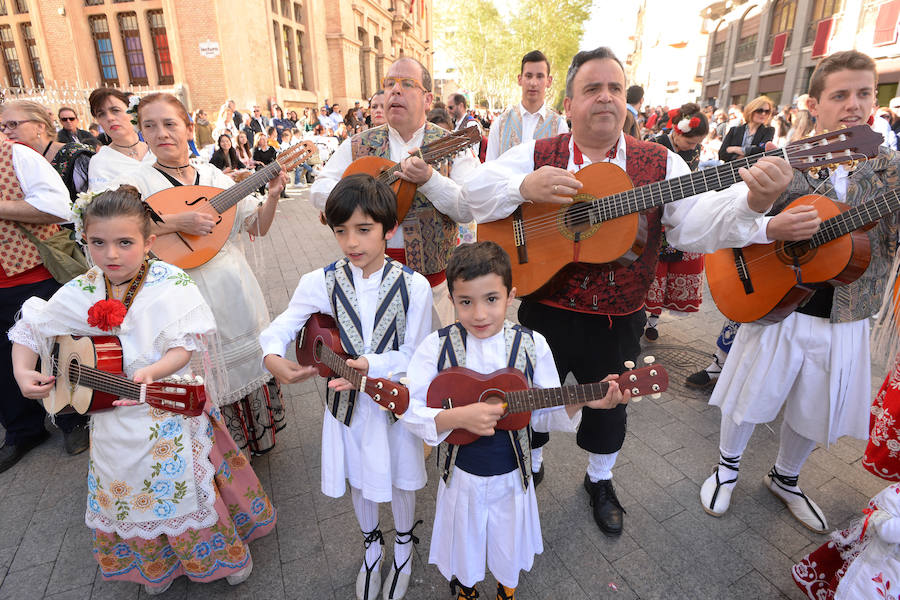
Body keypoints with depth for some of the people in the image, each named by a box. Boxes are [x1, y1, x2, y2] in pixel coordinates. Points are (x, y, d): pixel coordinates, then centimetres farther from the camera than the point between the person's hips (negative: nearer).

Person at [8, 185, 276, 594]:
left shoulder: (170, 284, -13)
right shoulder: (79, 293, -2)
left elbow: (187, 344, -18)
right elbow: (30, 330, 9)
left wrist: (152, 371, -32)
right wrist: (22, 372, -6)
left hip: (171, 408, -4)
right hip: (111, 415, 4)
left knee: (182, 485, 6)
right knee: (128, 492, 16)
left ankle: (225, 554, 32)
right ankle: (156, 567, 42)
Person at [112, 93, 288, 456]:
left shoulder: (214, 176, 7)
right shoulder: (136, 181, -3)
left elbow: (258, 227, 9)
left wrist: (272, 196, -8)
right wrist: (178, 221, -27)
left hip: (234, 290, 4)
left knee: (248, 360, 15)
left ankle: (255, 434, 38)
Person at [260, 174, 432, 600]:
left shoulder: (413, 286, -17)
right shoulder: (321, 282, -13)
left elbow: (416, 356, -15)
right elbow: (279, 328, -12)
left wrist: (371, 364, -32)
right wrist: (273, 359, -34)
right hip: (346, 402, 2)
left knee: (399, 479, 20)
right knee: (359, 480, 23)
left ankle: (404, 543, 52)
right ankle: (372, 545, 53)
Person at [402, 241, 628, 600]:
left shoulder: (531, 345, -14)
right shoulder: (438, 346, -18)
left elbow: (543, 415, -6)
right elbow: (408, 410, -18)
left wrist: (579, 401, -24)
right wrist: (457, 417, -33)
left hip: (511, 478, 1)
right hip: (461, 476, 0)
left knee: (510, 555, 24)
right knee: (463, 554, 23)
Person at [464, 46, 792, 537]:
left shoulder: (660, 163, -2)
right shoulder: (536, 155, -4)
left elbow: (695, 225, -12)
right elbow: (474, 190, -13)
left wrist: (751, 202, -31)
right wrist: (525, 187, -30)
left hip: (619, 321, 2)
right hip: (545, 315, -1)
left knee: (609, 406, 21)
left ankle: (599, 479, 50)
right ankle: (531, 463, 49)